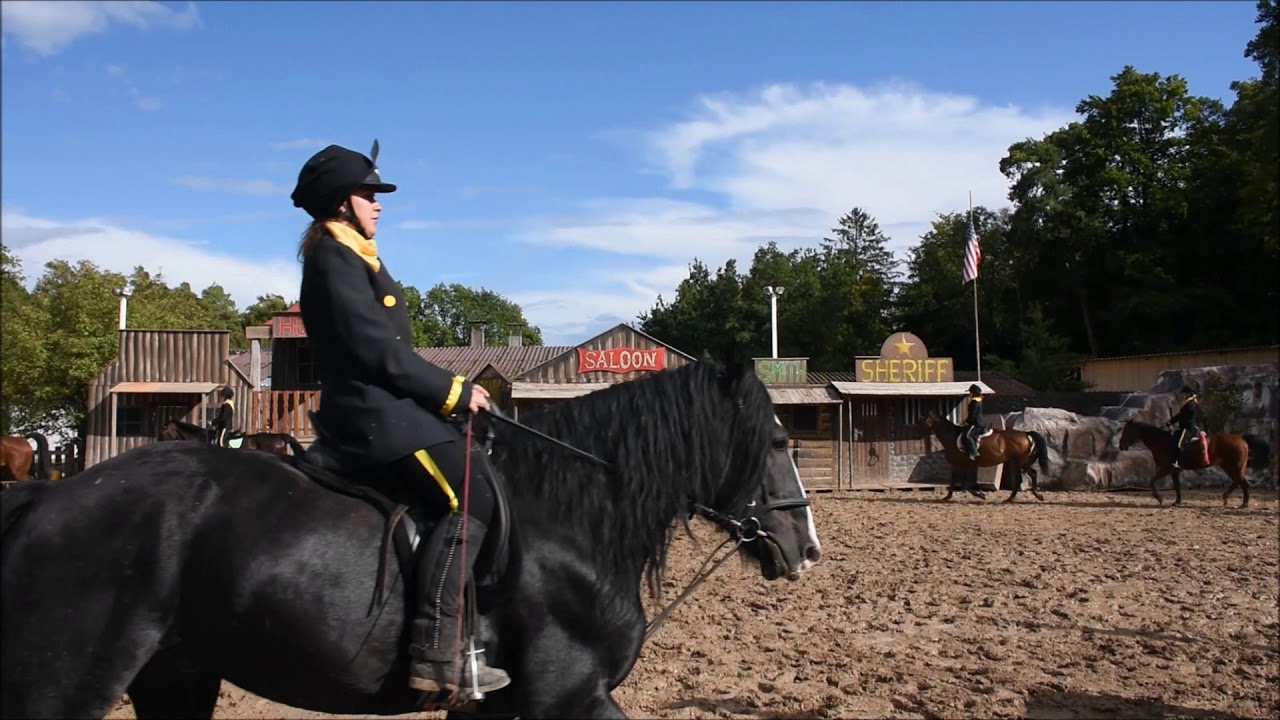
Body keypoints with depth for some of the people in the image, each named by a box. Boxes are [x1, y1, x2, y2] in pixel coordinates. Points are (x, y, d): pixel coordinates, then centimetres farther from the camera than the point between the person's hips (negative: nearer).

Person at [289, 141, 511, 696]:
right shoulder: (335, 260, -11)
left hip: (380, 408, 11)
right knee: (471, 501, -22)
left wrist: (449, 391, 12)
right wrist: (454, 391, -13)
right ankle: (436, 652, -26)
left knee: (479, 470, 16)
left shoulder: (350, 258, 21)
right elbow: (378, 354, -19)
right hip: (376, 415, -11)